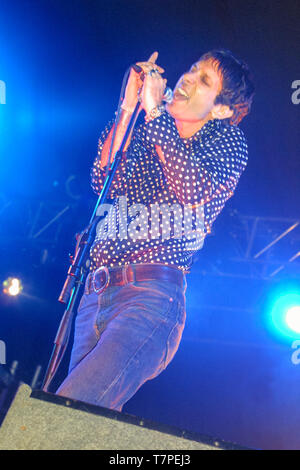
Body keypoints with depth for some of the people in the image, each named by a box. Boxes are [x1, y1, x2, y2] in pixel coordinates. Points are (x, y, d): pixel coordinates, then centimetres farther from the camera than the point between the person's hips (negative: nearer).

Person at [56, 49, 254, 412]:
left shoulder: (226, 140, 9)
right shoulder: (145, 132, 19)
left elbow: (195, 191, -13)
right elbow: (103, 181, 3)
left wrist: (153, 110, -10)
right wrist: (128, 109, -1)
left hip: (153, 296, -5)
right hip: (95, 294, 5)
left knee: (68, 414, -22)